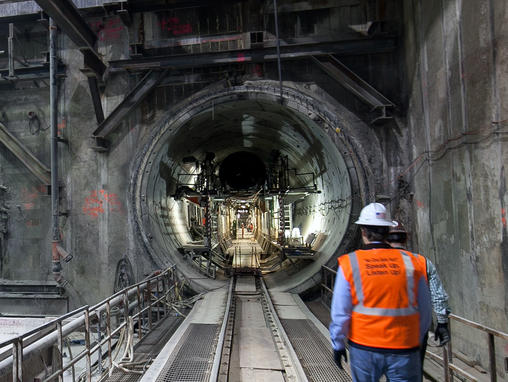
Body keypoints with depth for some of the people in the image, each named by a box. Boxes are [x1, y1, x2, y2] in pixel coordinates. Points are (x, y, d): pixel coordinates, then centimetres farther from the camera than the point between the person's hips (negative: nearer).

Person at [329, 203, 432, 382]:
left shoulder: (349, 263, -9)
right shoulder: (411, 263, -5)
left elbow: (340, 312, -6)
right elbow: (424, 313, 1)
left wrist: (338, 345, 7)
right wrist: (415, 342, 16)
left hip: (363, 348, 0)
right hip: (403, 351, 0)